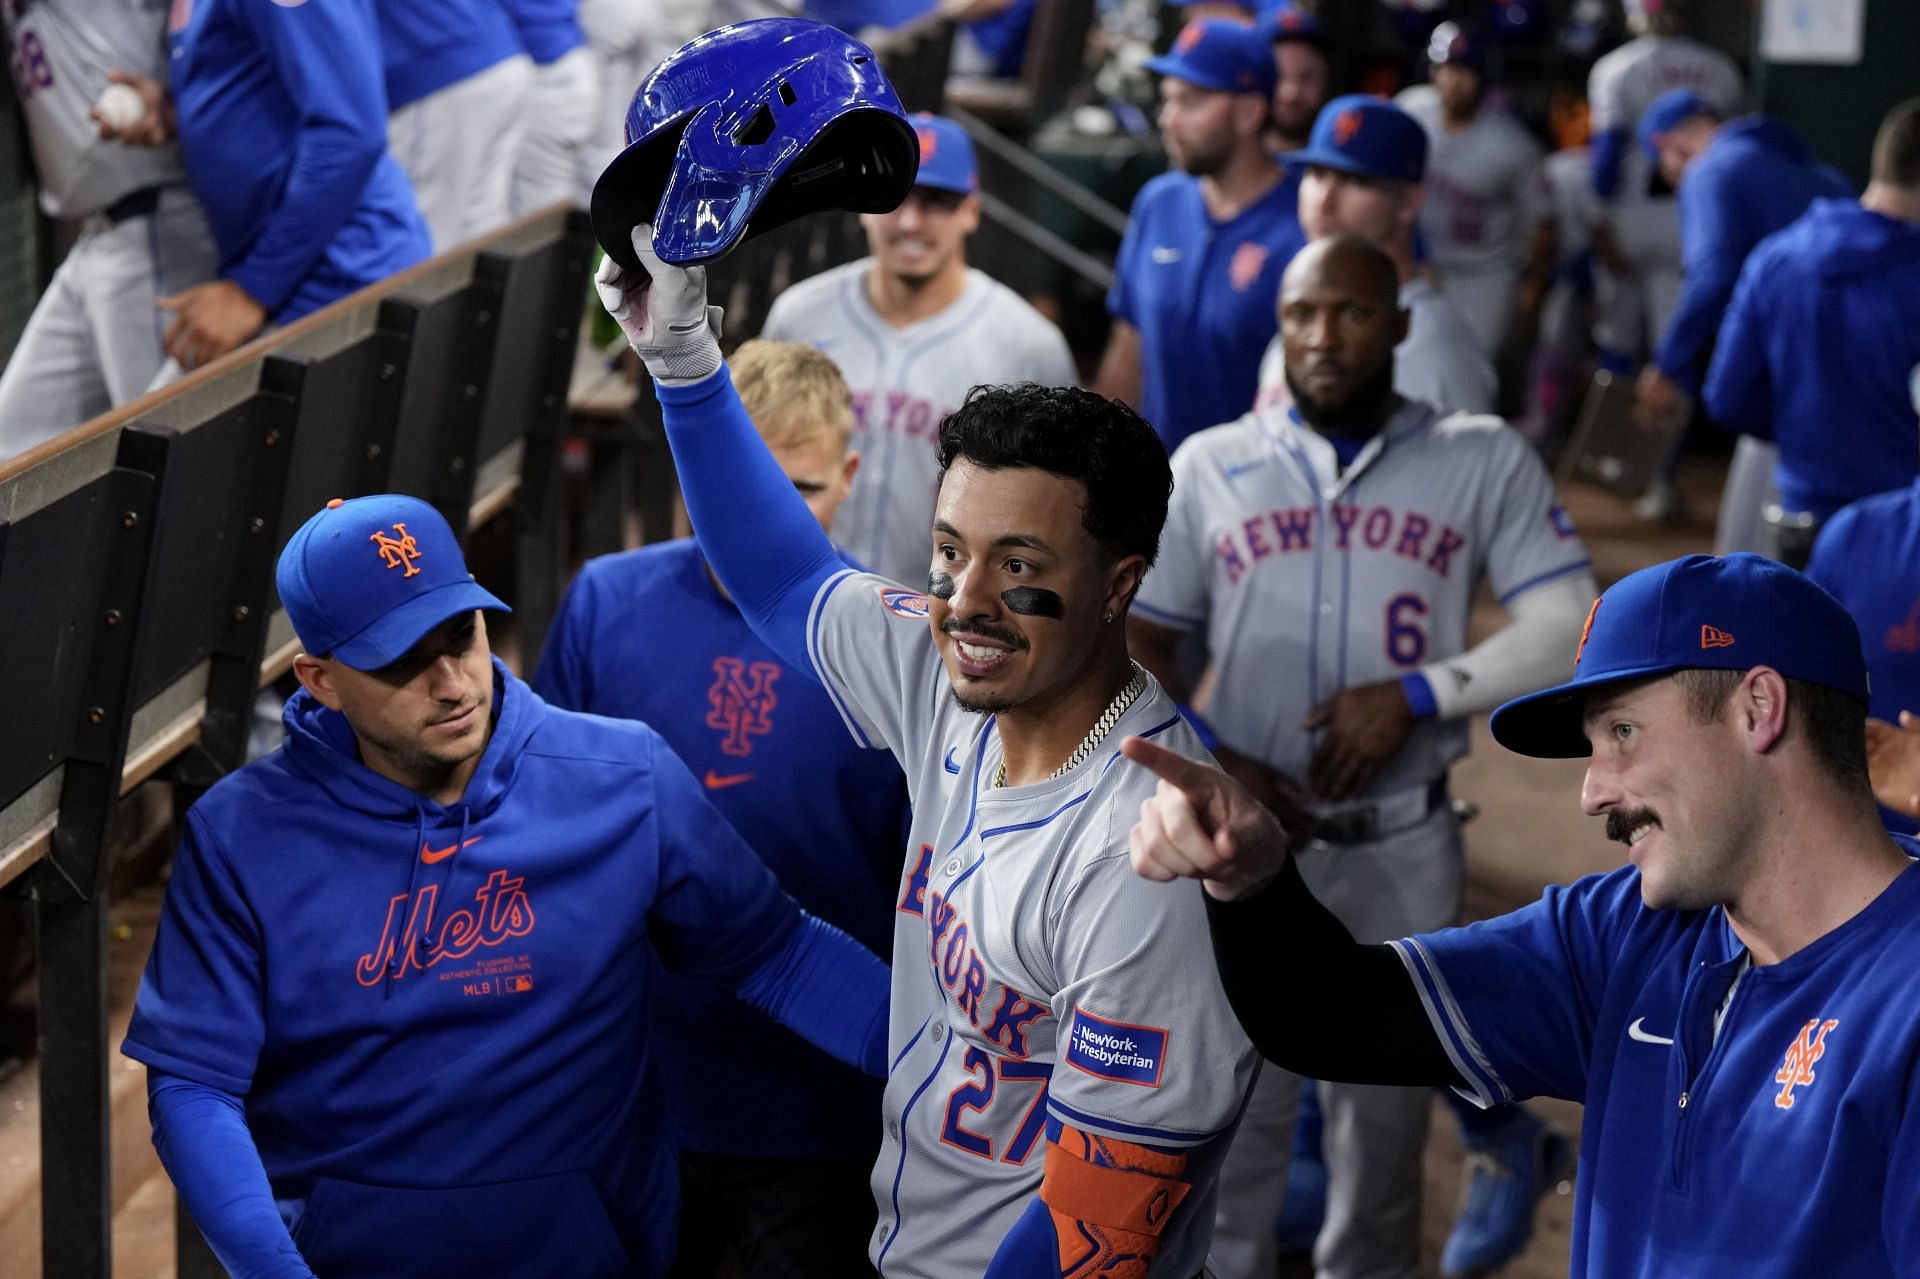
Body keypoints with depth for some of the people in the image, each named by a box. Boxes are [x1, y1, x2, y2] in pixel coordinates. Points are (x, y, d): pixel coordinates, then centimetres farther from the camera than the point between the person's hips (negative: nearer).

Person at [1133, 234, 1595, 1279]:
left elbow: (1567, 627, -3)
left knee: (1385, 1105, 14)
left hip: (1403, 850, 0)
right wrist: (1204, 752, -10)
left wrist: (1417, 693, -15)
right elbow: (1136, 643, 7)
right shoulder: (1211, 465, 4)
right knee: (1232, 1105, 6)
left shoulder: (1484, 462, 1)